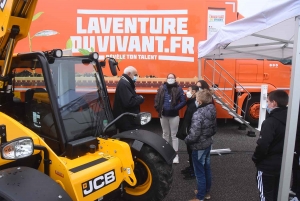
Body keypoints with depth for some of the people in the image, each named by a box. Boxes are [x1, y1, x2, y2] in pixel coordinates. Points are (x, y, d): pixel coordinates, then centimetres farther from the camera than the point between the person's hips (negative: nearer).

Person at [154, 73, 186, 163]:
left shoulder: (178, 89, -8)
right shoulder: (162, 88, 2)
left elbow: (183, 101, -11)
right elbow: (157, 99, 4)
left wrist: (175, 108, -19)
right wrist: (158, 108, -8)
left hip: (174, 116, -3)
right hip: (163, 115, 4)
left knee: (174, 135, 4)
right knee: (165, 134, 17)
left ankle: (175, 154, 13)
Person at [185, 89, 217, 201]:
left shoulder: (198, 114, -26)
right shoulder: (212, 111, 0)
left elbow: (194, 135, -27)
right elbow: (214, 129, 10)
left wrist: (186, 140, -9)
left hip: (199, 147, -8)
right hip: (208, 144, 9)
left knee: (200, 172, 5)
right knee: (206, 169, 21)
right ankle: (206, 192, 38)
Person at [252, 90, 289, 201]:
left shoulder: (270, 122, -24)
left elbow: (262, 145, -27)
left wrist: (255, 159, -9)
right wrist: (284, 157, 19)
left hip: (268, 166, -7)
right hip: (284, 164, 8)